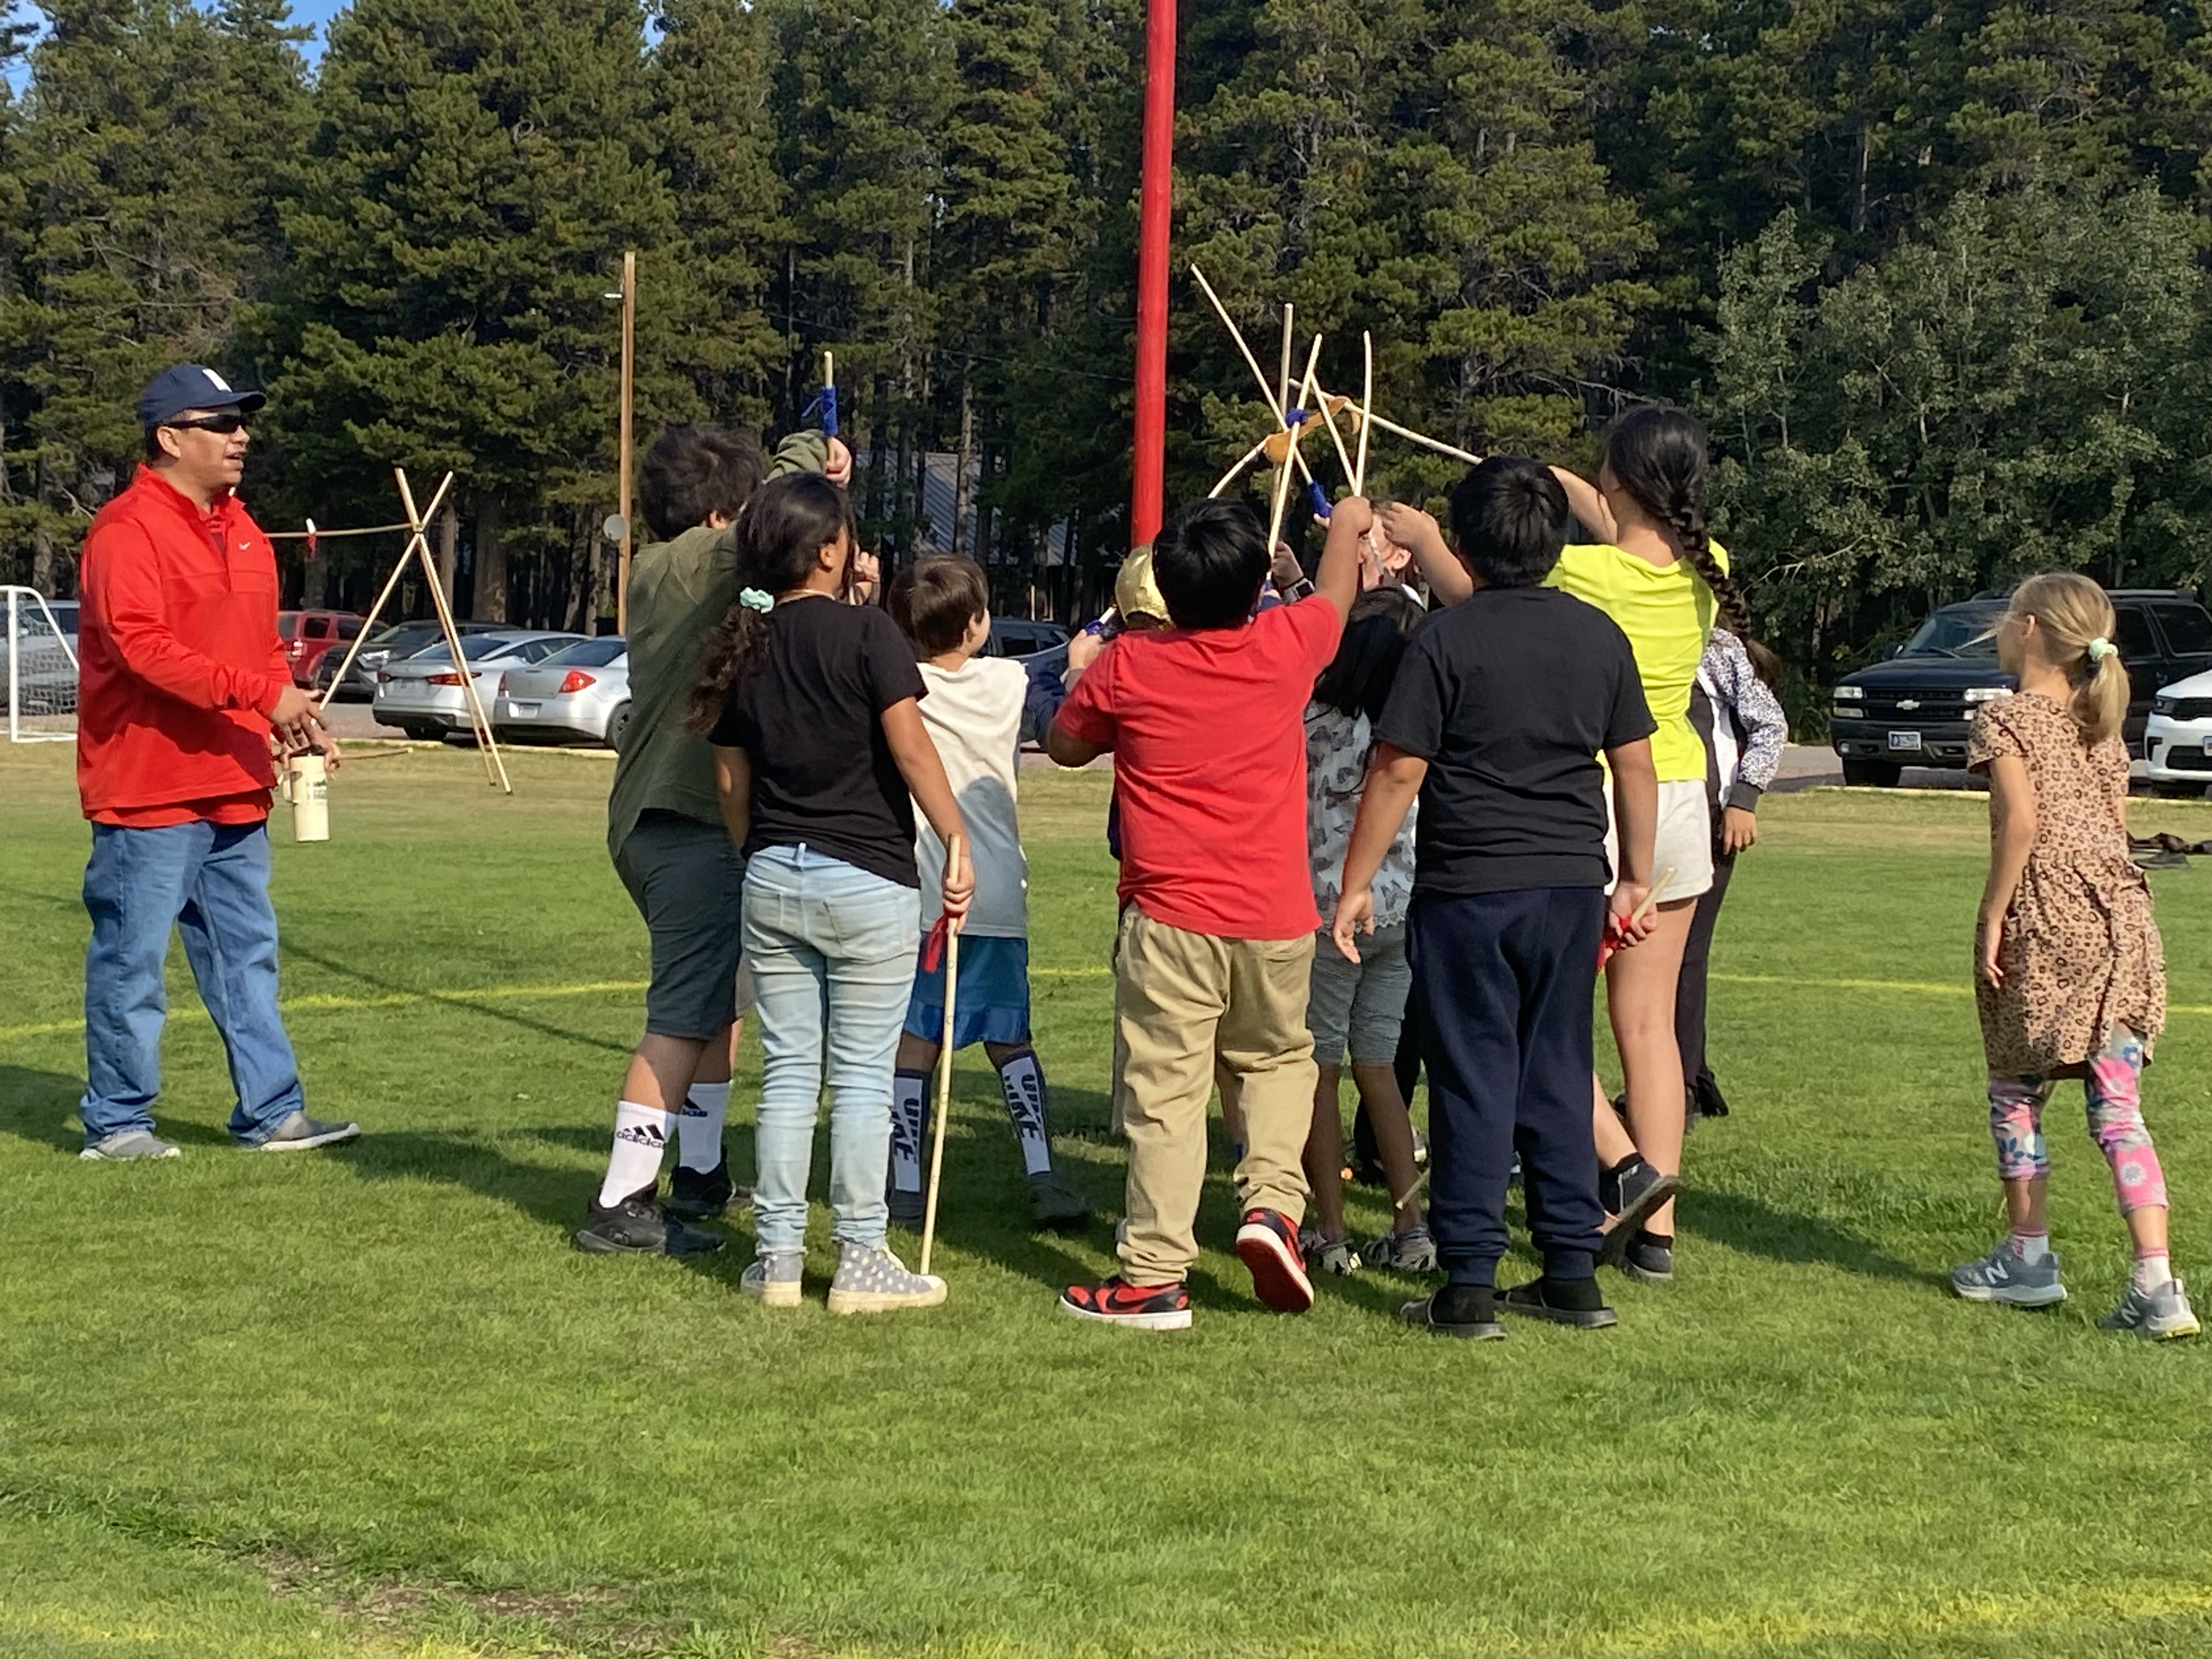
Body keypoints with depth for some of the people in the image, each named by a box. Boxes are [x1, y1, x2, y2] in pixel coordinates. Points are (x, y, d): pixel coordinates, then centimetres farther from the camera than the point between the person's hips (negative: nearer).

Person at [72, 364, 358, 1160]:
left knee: (246, 955, 12)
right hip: (148, 792, -9)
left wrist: (294, 714, 4)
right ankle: (115, 1121, 10)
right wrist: (260, 693, -26)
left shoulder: (240, 529, 15)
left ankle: (271, 1113, 18)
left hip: (234, 792, 9)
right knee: (132, 960, 0)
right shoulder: (128, 529, -13)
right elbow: (143, 647, -23)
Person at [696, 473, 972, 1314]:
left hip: (772, 877, 5)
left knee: (787, 1072, 10)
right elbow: (911, 749, -16)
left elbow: (730, 779, 11)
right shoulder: (865, 632, -10)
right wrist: (958, 846, -10)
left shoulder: (742, 646, 7)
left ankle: (777, 1256, 12)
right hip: (865, 879, -5)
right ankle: (860, 1261, 5)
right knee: (863, 1076, 1)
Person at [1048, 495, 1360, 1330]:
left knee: (1164, 1090, -1)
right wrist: (1347, 524, 40)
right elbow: (1335, 595, 22)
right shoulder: (1287, 646, -2)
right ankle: (1272, 1199, 3)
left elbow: (1065, 745, 13)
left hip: (1168, 917, -2)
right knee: (1278, 1057, 23)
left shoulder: (1126, 665, -6)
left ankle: (1154, 1276, -1)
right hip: (1276, 918, 2)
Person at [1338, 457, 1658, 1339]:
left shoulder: (1445, 639, -8)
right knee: (1559, 1075, 12)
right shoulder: (1599, 635, 6)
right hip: (1573, 885, 5)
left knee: (1474, 1080, 0)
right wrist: (1635, 879, 20)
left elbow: (1398, 773, -9)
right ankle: (1573, 1273, 15)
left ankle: (1469, 1283, 1)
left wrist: (1356, 885, -1)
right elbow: (1635, 767, 11)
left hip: (1468, 888, -4)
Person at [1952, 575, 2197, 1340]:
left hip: (2045, 923, -6)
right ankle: (2156, 1285, -8)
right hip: (2119, 918, 6)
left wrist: (1993, 916, -12)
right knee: (2118, 1108, 1)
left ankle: (2029, 1257, 20)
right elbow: (2116, 827, 13)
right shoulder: (2101, 726, 15)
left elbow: (2022, 820, -16)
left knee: (2016, 1092, 12)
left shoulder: (2006, 720, -5)